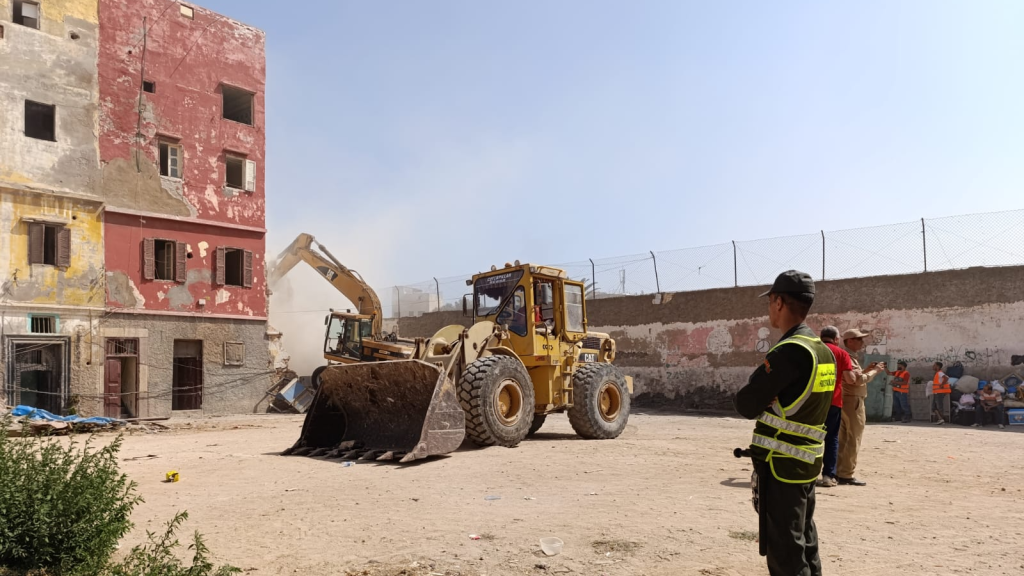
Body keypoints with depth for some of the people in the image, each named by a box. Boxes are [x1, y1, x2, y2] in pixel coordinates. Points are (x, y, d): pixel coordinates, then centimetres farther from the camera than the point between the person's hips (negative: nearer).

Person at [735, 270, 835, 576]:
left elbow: (746, 404, -18)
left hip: (782, 465, -9)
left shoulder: (791, 351, -21)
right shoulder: (824, 351, 8)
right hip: (808, 461, 9)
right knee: (804, 545, 19)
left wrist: (759, 392, 0)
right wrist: (769, 395, 2)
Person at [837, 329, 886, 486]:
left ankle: (838, 472, 17)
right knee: (853, 439, -6)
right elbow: (859, 380, -21)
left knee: (843, 439, 13)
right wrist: (875, 370, -10)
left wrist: (867, 369, 13)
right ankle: (846, 475, -4)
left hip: (846, 401, 10)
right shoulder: (848, 358, -16)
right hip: (853, 402, -10)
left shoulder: (849, 357, 17)